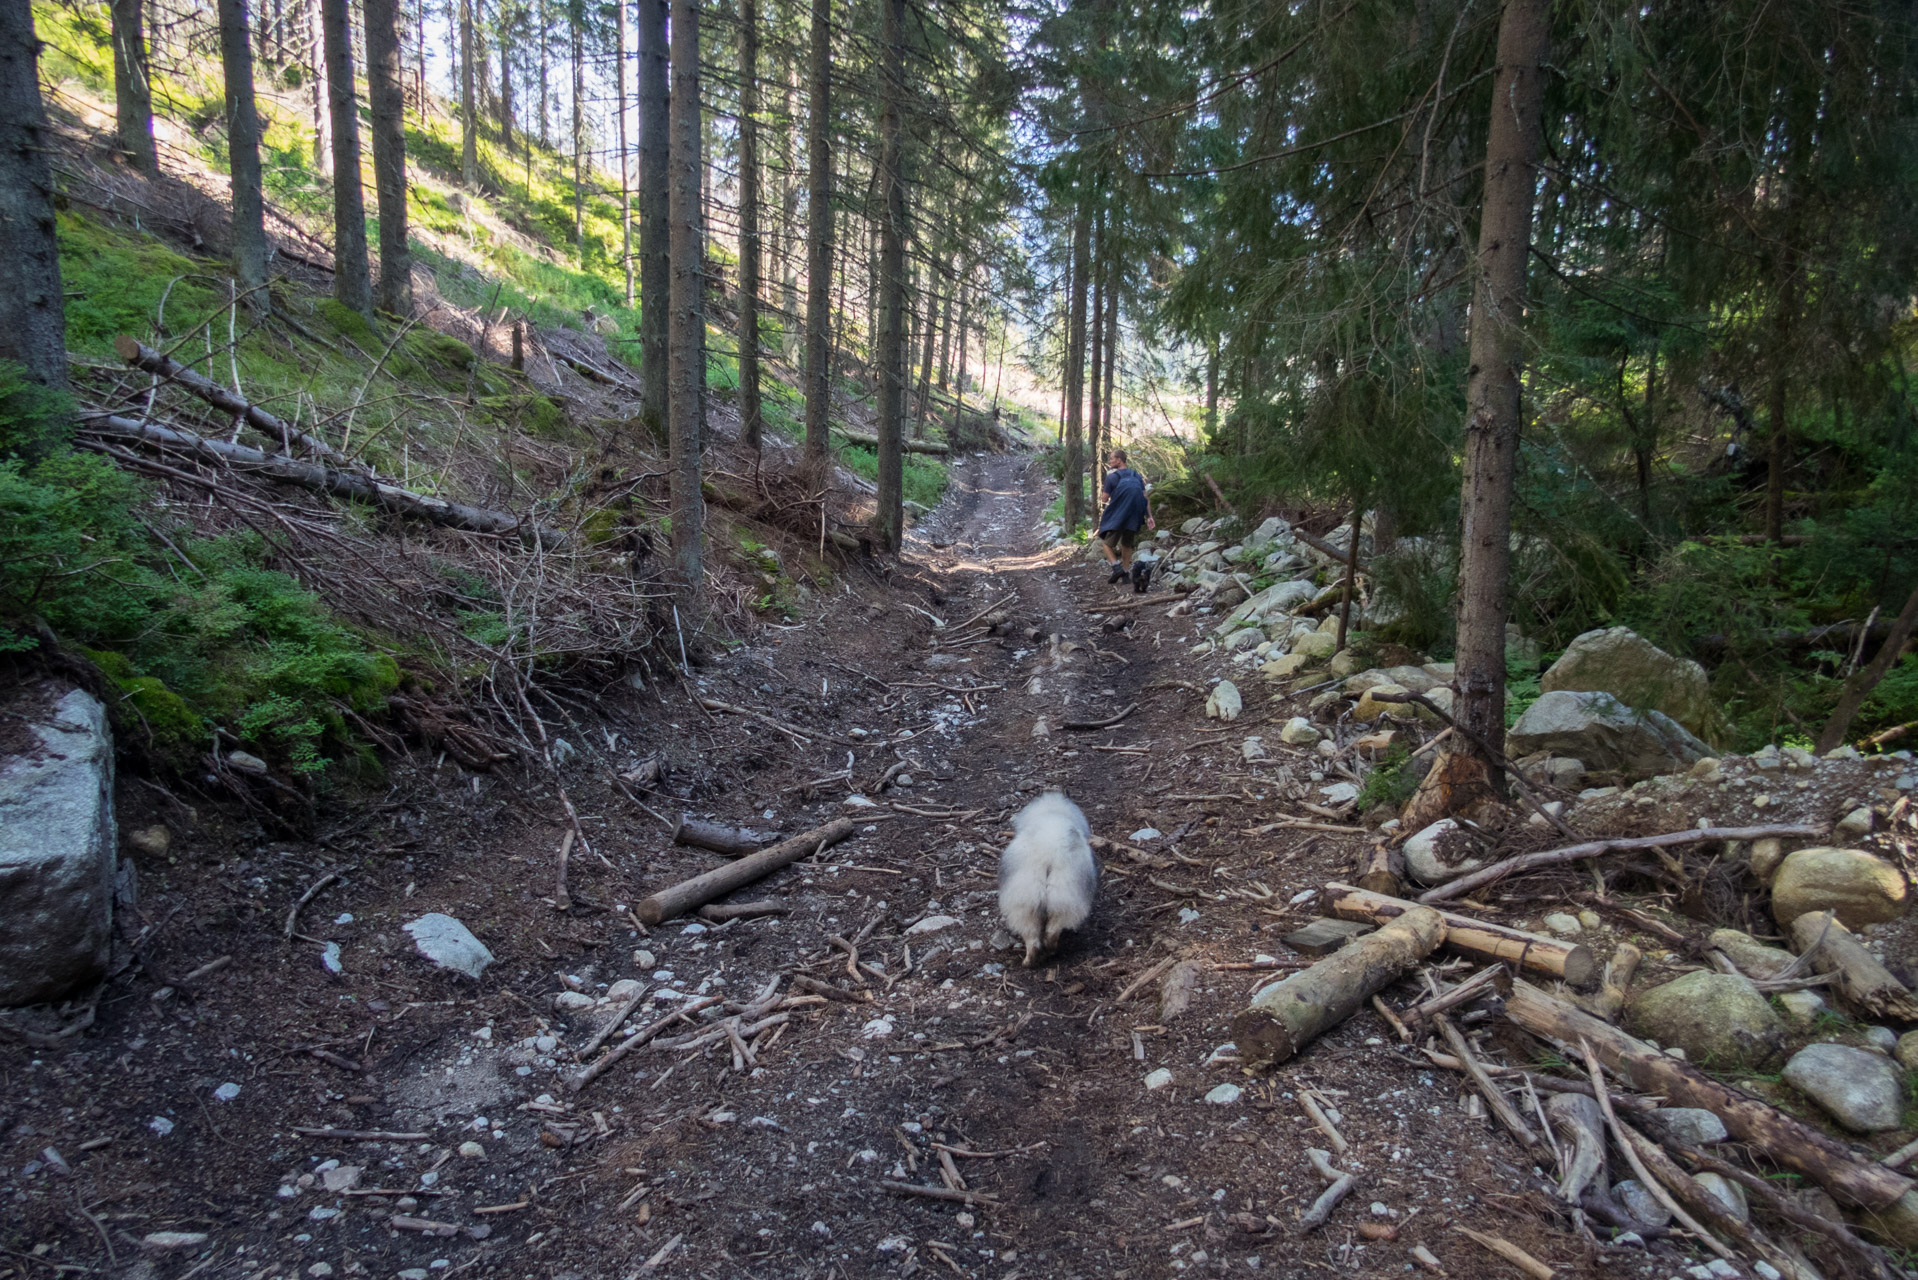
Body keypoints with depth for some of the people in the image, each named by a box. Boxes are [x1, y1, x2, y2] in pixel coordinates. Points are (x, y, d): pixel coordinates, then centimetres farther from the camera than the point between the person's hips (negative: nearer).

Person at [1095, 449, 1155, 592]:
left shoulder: (1112, 476, -5)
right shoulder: (1136, 476, 10)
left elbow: (1105, 499, -2)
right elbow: (1146, 498, 5)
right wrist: (1150, 517, 5)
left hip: (1116, 517, -5)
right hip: (1134, 516, 5)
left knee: (1106, 542, 7)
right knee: (1127, 545, 19)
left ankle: (1116, 566, -14)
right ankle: (1126, 572, 17)